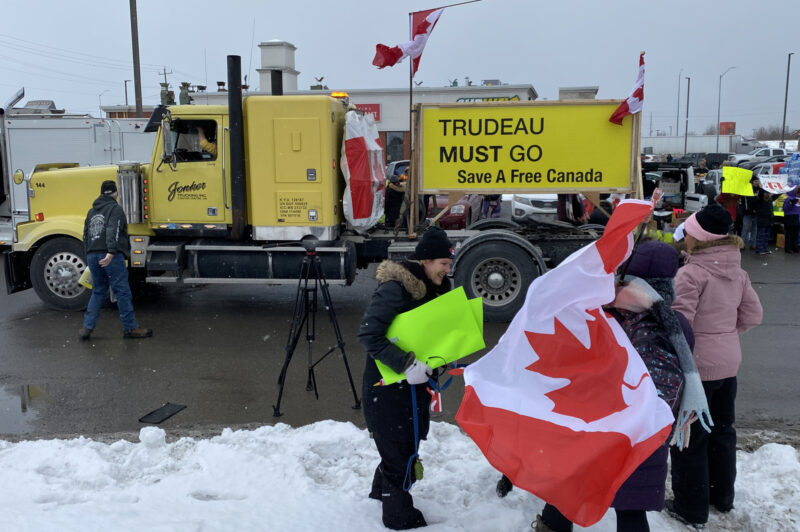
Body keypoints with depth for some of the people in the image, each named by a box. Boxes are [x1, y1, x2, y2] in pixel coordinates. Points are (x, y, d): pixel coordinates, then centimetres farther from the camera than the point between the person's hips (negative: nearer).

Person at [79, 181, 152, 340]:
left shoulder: (91, 211, 21)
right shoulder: (115, 208, -3)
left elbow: (85, 235, 23)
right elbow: (113, 231, -18)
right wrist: (111, 252, -27)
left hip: (92, 255, 7)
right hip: (110, 256, -7)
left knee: (98, 292, 16)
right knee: (122, 292, -2)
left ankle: (87, 327, 10)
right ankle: (130, 327, 2)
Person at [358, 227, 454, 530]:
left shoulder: (434, 287, 3)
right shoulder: (395, 288, -24)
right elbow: (368, 335, -27)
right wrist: (406, 364, -33)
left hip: (416, 380, 8)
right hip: (388, 383, -8)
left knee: (410, 440, 21)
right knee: (400, 448, 1)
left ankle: (383, 488, 45)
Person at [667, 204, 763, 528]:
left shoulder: (691, 273, -22)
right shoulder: (737, 271, 2)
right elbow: (753, 314, 9)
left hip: (696, 365, -8)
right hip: (729, 362, 8)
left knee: (689, 437, 7)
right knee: (721, 429, 22)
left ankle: (692, 508, 19)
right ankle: (722, 496, 39)